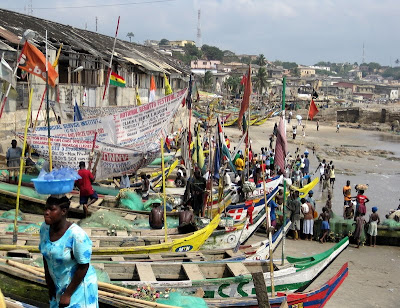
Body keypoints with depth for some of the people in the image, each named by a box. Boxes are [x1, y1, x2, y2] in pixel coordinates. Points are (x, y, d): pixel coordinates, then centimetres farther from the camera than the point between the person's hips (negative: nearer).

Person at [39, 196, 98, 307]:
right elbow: (46, 255, 5)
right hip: (59, 285, 6)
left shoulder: (76, 235, -28)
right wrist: (49, 283, 7)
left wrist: (68, 294, -17)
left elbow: (83, 267, -21)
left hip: (79, 286, -6)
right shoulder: (44, 228, -9)